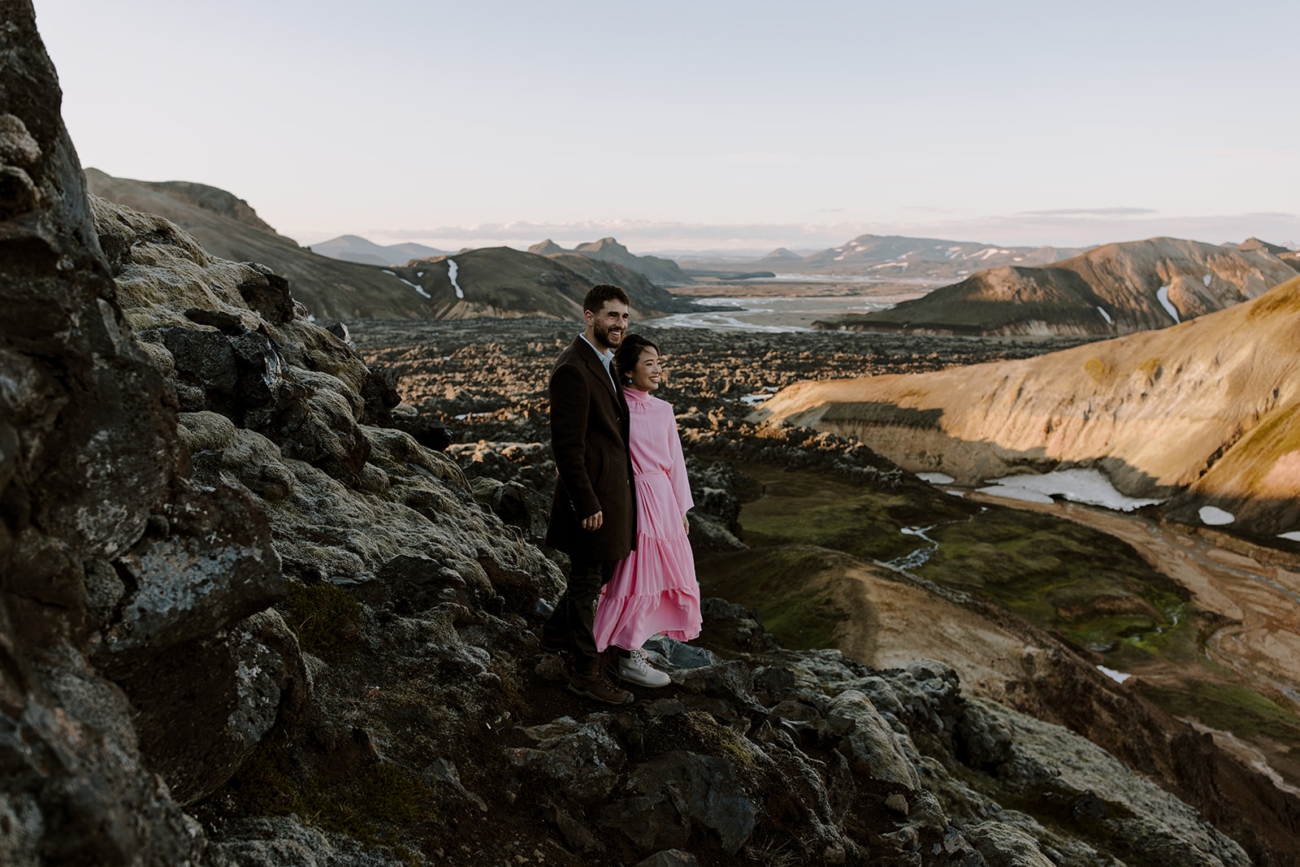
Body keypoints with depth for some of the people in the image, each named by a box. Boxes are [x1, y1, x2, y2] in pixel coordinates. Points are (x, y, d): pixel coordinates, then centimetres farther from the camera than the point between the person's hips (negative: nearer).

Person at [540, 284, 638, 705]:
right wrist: (588, 506, -21)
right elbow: (567, 446, -23)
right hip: (591, 494, -10)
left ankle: (557, 631, 43)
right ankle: (585, 670, 22)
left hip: (612, 486, 10)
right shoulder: (572, 370, -22)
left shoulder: (603, 361, 10)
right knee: (587, 582, 5)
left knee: (604, 568, 23)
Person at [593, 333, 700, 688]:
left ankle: (629, 642, 28)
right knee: (636, 574, -2)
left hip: (663, 499, 7)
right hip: (632, 499, -7)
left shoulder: (663, 410, 8)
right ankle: (629, 659, 10)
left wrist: (682, 508, 13)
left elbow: (675, 461, 11)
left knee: (657, 573, 12)